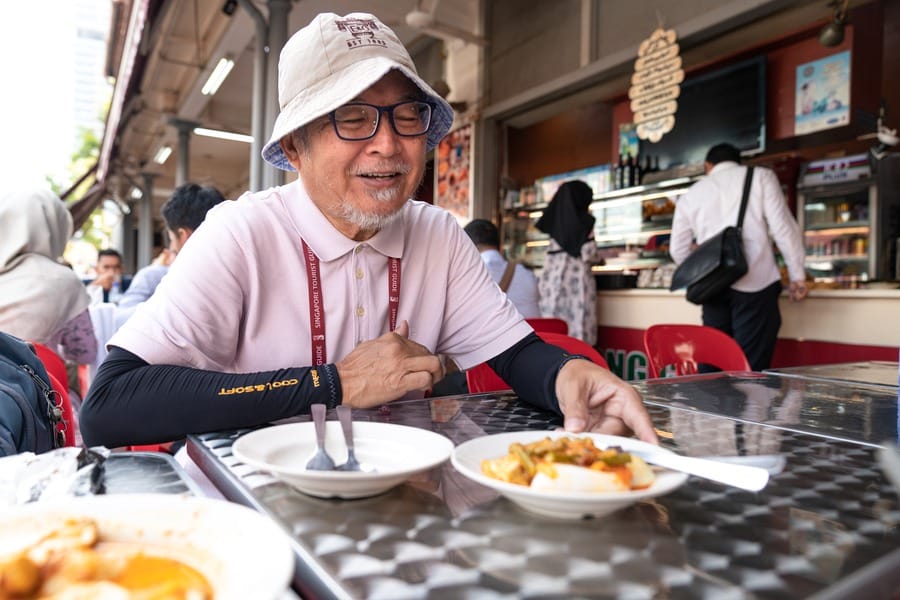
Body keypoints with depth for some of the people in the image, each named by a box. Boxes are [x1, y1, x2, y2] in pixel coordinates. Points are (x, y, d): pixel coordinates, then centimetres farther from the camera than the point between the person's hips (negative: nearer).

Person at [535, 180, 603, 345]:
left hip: (552, 275, 5)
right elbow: (588, 253, -9)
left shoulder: (555, 219, 10)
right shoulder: (584, 220, -5)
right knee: (577, 330, -3)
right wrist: (600, 258, 13)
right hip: (576, 277, -5)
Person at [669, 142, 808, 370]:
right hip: (754, 282, -3)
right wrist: (797, 275, 7)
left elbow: (678, 250, 19)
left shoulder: (691, 194, 19)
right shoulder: (761, 176, 12)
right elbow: (783, 227, 2)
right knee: (752, 368, -3)